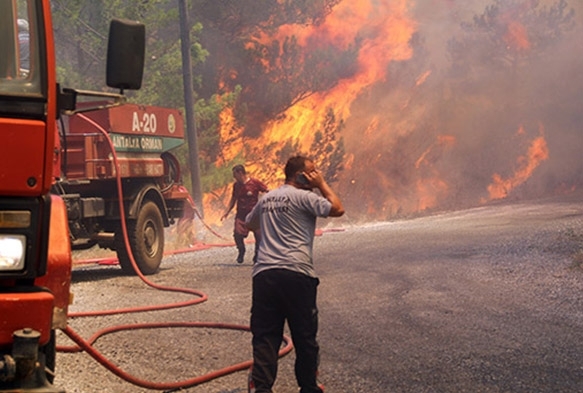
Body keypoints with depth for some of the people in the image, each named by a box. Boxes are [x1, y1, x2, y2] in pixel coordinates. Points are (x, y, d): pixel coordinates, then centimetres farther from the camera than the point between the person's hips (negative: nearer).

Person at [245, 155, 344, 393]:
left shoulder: (267, 199, 19)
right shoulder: (303, 196, -2)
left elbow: (249, 224, 35)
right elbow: (337, 209, -7)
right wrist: (322, 184, 4)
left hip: (263, 273, 5)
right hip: (296, 274, -5)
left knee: (265, 336, 1)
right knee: (305, 335, 8)